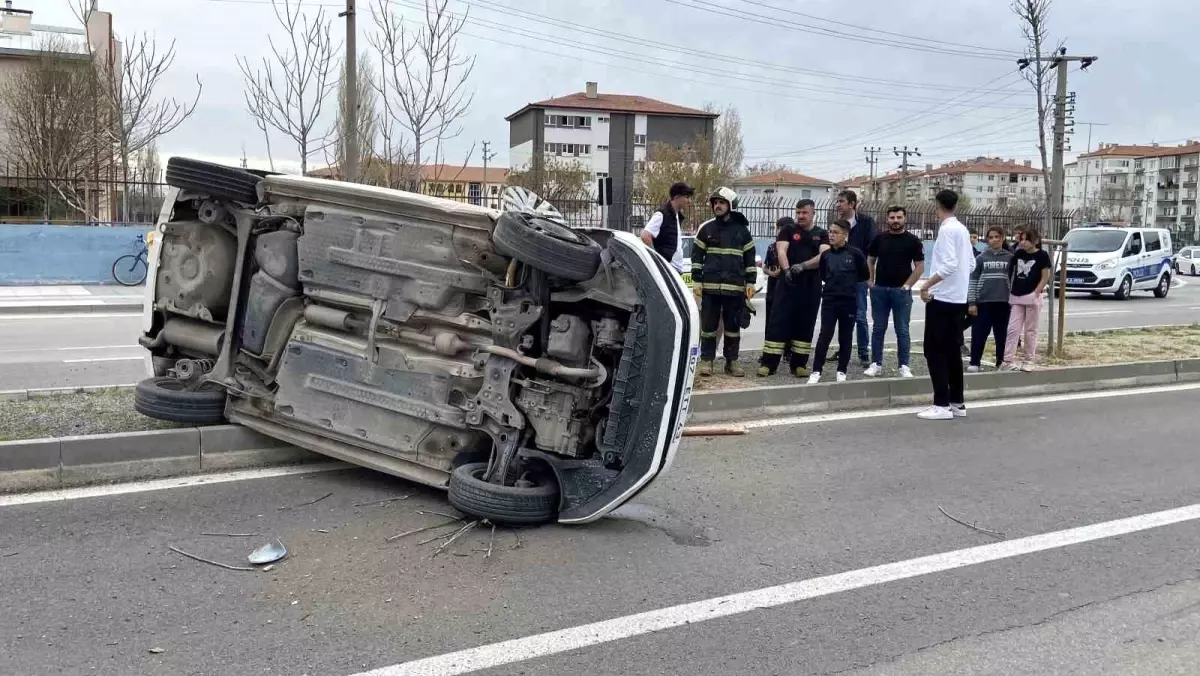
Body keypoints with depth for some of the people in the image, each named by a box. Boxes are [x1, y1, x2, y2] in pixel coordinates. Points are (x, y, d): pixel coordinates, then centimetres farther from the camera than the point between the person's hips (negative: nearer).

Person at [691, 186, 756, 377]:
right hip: (710, 286, -1)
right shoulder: (706, 228, 5)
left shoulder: (742, 229, 7)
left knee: (733, 326, 7)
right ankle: (706, 360, 10)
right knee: (708, 325, 2)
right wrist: (696, 281, -2)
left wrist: (750, 282, 3)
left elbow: (750, 257, 10)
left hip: (735, 287, 1)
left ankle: (732, 361, 15)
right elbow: (697, 256, 5)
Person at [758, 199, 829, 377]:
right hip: (788, 283, -2)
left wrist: (802, 266, -20)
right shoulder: (788, 230, 8)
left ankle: (799, 364, 12)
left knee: (805, 324, 5)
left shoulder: (822, 235, 10)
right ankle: (768, 363, -6)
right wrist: (787, 270, -24)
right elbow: (781, 252, -6)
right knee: (778, 322, -6)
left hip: (812, 286, 2)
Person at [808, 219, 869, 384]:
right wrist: (835, 283, 8)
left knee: (845, 338, 7)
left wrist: (849, 282, 8)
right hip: (829, 300, 2)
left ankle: (841, 371, 18)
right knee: (825, 335, -5)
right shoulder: (826, 255, 3)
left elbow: (865, 275, 3)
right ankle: (816, 371, -1)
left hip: (849, 301, -1)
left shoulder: (855, 254, -7)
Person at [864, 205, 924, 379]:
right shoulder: (879, 238, 6)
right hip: (879, 289, 3)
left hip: (901, 290, -2)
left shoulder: (913, 240, -1)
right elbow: (870, 260, 14)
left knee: (902, 330, 1)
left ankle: (904, 366, 7)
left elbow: (920, 267, -2)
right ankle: (876, 364, 13)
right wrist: (870, 280, 5)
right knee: (878, 329, 7)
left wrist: (907, 285, -8)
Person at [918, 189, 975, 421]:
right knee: (953, 351, 13)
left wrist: (927, 285, -20)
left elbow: (950, 264, -24)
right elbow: (971, 263, 17)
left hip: (942, 298, -9)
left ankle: (942, 405, -6)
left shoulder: (946, 229, -14)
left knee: (935, 352, -5)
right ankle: (957, 402, 17)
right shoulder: (962, 229, 12)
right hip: (958, 299, 9)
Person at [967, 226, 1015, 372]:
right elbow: (973, 281, 3)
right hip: (983, 302, -1)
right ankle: (974, 363, 5)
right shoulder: (981, 258, 4)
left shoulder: (1010, 258, 6)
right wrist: (971, 302, -4)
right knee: (979, 334, -2)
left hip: (1003, 302, 1)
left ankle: (1001, 363, 16)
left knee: (1001, 335, 7)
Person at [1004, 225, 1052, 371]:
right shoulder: (1018, 253, 8)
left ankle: (1029, 360, 12)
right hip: (1016, 297, 4)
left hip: (1032, 297, -4)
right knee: (1013, 328, -1)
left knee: (1030, 330, 4)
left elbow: (1045, 278, -7)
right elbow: (1010, 272, 15)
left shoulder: (1042, 255, -5)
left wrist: (1036, 293, -14)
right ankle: (1009, 358, -1)